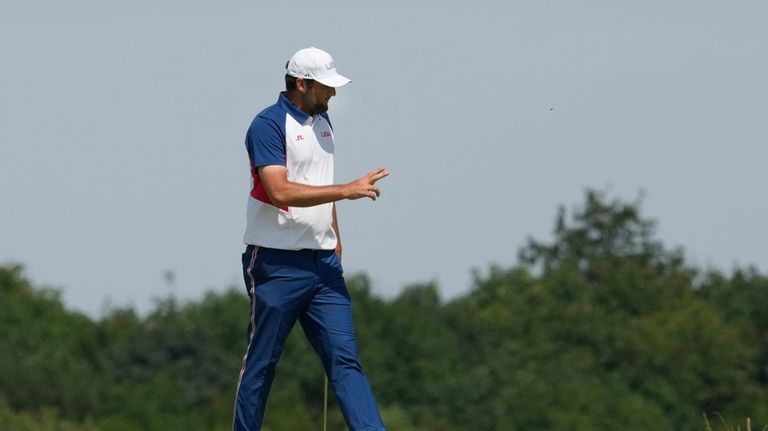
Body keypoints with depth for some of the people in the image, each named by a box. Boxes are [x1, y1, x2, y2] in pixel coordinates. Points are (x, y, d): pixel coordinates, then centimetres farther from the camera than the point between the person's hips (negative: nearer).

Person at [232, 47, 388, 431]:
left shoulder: (321, 120, 15)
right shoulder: (269, 125, -11)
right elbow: (280, 191, -22)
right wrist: (346, 190, -22)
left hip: (322, 262, 7)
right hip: (276, 264, -7)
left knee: (345, 358, -3)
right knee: (261, 362, 1)